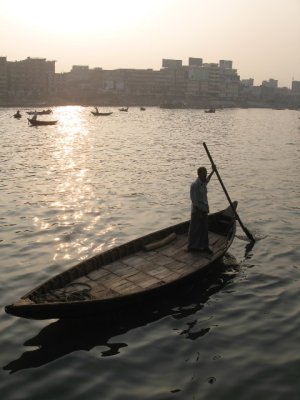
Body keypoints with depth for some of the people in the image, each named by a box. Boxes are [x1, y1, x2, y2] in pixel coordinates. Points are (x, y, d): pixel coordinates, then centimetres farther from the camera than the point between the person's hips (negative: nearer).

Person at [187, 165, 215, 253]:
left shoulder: (204, 182, 5)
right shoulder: (195, 185, -20)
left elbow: (207, 179, 33)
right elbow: (194, 201, -21)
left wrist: (213, 171, 38)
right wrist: (200, 211, -22)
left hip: (204, 209, 8)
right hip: (197, 210, -8)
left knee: (204, 229, 13)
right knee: (195, 229, 4)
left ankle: (204, 246, 23)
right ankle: (192, 246, 16)